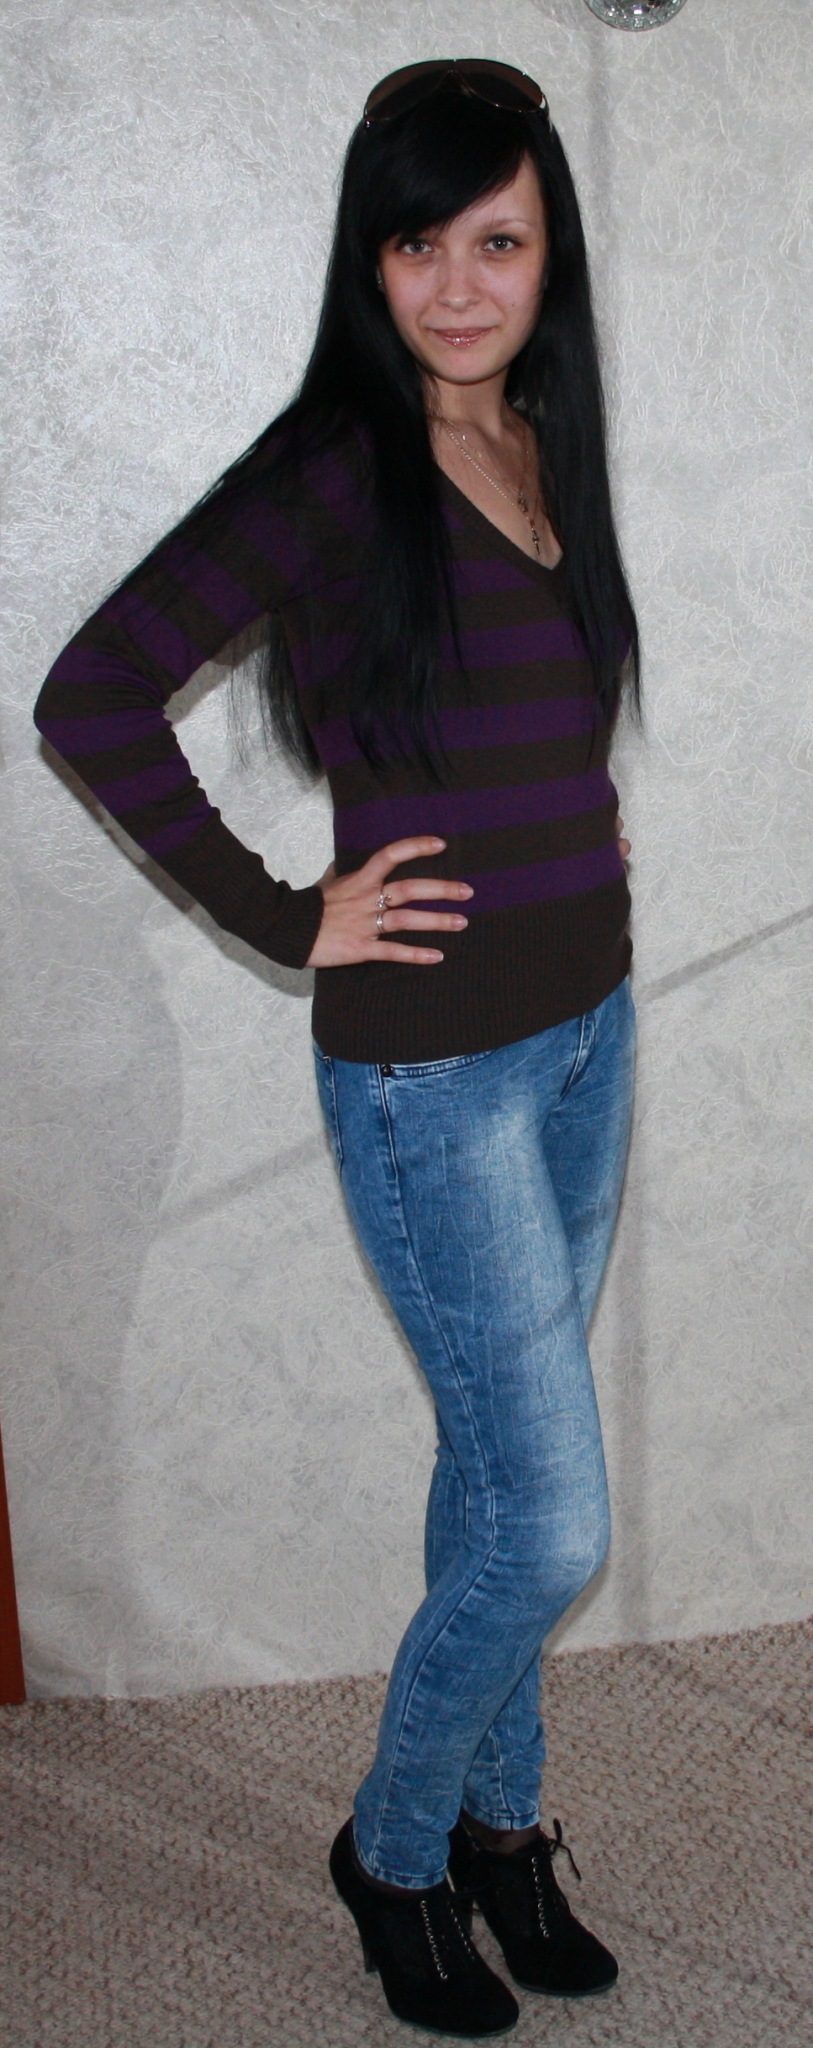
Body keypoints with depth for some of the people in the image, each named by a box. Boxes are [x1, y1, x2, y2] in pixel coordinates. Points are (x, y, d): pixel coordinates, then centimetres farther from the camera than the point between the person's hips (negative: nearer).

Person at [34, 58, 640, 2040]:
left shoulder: (547, 446, 7)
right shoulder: (331, 475, -16)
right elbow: (90, 697, -22)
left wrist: (580, 823, 9)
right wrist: (284, 918, -17)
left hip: (587, 1025, 7)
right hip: (430, 1068, -7)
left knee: (494, 1464, 20)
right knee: (551, 1527, -1)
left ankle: (498, 1815, 39)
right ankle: (395, 1844, 25)